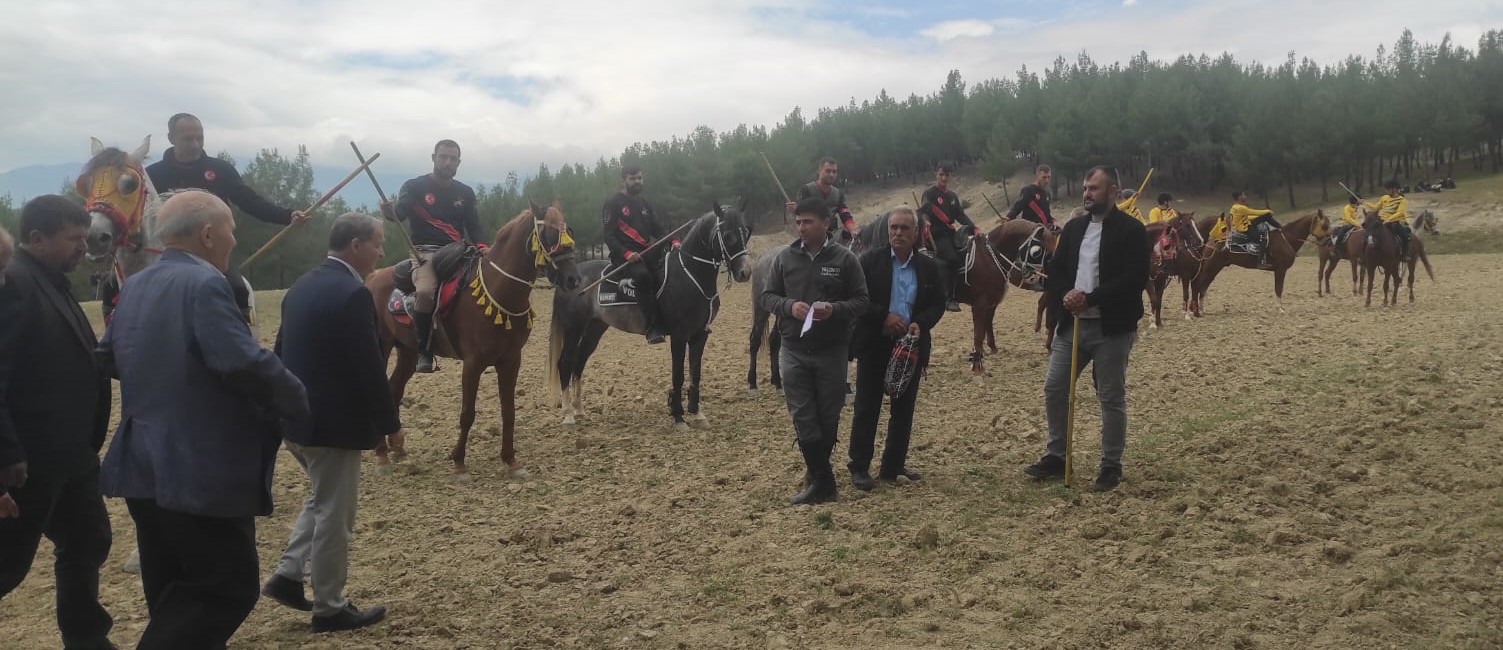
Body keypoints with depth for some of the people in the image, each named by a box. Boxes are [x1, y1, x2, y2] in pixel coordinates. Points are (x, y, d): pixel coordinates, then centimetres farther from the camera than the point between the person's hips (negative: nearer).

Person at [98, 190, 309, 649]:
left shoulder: (135, 286, 11)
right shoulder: (205, 284, -18)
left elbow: (108, 357, 21)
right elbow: (246, 363, -28)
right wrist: (297, 402, -13)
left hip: (144, 466, 10)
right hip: (201, 471, -10)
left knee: (176, 591, 19)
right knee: (229, 587, 0)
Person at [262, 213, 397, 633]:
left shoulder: (301, 287, 9)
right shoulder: (353, 294, -19)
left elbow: (283, 352, 16)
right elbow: (370, 368, -20)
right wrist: (390, 422, -8)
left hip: (296, 417, 9)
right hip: (334, 422, -9)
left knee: (321, 501, 26)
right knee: (334, 514, 4)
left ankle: (287, 577, 25)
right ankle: (329, 608, 15)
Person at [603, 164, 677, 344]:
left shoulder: (645, 204, 21)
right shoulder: (613, 204, 1)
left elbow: (658, 230, 19)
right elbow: (609, 236, -6)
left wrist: (673, 241, -2)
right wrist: (627, 254, -21)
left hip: (648, 252, 7)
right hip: (624, 256, -7)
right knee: (642, 275, -36)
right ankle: (653, 328, -37)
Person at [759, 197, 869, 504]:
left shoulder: (844, 259, -4)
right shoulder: (785, 258, 1)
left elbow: (861, 301, -3)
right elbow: (767, 295, 5)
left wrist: (835, 309, -22)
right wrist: (789, 306, -16)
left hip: (832, 351, -1)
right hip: (793, 350, 1)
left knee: (828, 415, 9)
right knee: (802, 417, -1)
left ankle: (817, 471, 28)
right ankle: (823, 481, 6)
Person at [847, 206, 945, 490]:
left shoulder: (928, 267, 4)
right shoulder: (870, 260, -4)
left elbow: (938, 304, 5)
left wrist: (920, 323, -14)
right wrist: (884, 316, -19)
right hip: (874, 346, -3)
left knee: (904, 409, 10)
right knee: (867, 408, 2)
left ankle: (894, 465, 22)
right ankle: (859, 467, 11)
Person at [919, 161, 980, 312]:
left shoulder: (952, 196, 17)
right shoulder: (929, 194, -3)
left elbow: (961, 215, 12)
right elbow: (925, 210, -21)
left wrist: (975, 228, -3)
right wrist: (925, 222, -44)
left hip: (951, 233, 7)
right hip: (936, 235, -7)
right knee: (953, 259, -25)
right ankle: (949, 299, -20)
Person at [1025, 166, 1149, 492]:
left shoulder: (1131, 230, -8)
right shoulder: (1073, 227, 10)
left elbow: (1134, 279, -17)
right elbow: (1055, 270, 9)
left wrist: (1090, 298, -22)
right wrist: (1065, 295, -12)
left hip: (1111, 328, -6)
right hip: (1072, 323, 6)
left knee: (1111, 398, 4)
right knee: (1054, 388, 7)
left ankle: (1111, 466, 15)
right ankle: (1056, 457, 22)